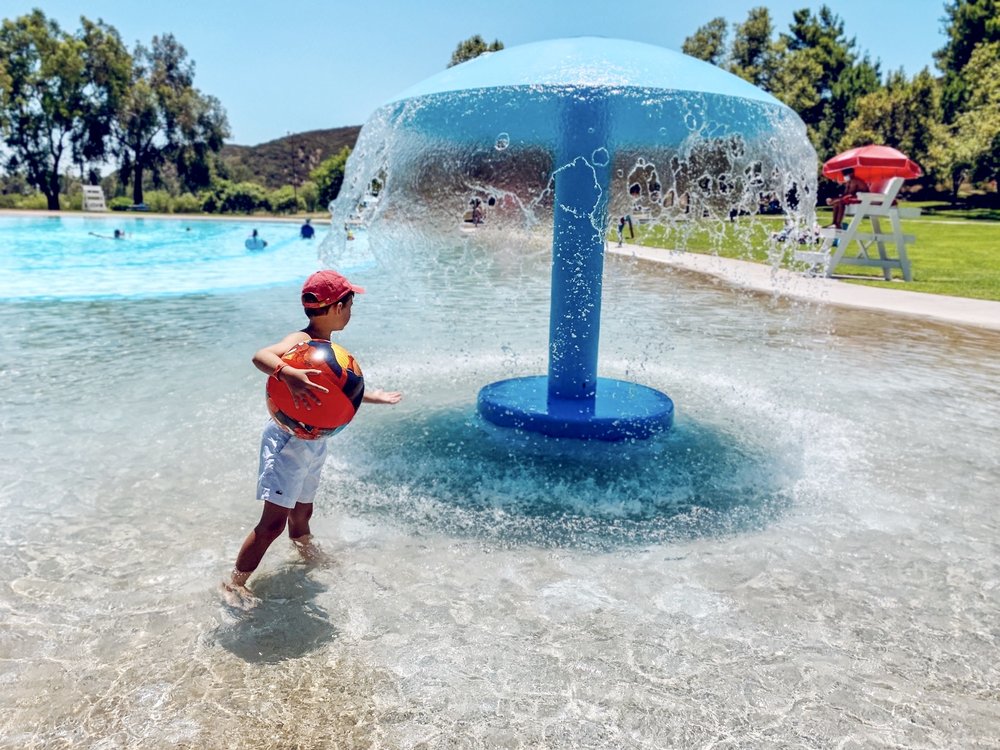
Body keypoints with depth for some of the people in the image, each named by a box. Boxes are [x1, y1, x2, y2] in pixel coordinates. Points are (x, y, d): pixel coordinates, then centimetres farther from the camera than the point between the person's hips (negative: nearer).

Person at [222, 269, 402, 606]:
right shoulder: (302, 341, -20)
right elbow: (260, 356, -39)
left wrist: (373, 396, 32)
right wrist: (290, 375, -59)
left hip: (314, 442, 9)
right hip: (288, 440, -8)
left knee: (302, 508, 26)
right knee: (274, 521, -6)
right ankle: (234, 583, 9)